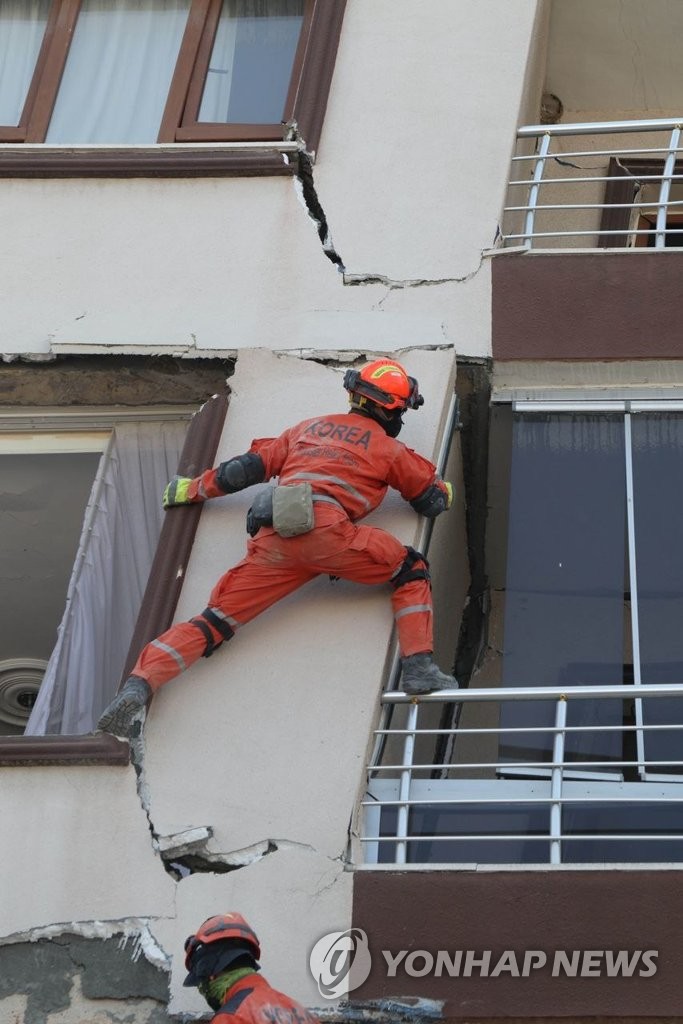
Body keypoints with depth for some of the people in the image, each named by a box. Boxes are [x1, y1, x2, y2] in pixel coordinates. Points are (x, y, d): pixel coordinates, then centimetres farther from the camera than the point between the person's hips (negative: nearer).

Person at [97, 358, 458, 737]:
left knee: (217, 620, 3)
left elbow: (249, 466, 32)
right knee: (411, 571, 12)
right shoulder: (389, 449, 20)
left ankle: (140, 683, -14)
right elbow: (434, 500, 26)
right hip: (323, 528, -4)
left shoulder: (308, 428, 32)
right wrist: (440, 489, 50)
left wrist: (193, 489, 43)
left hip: (273, 539, 4)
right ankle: (418, 667, -5)